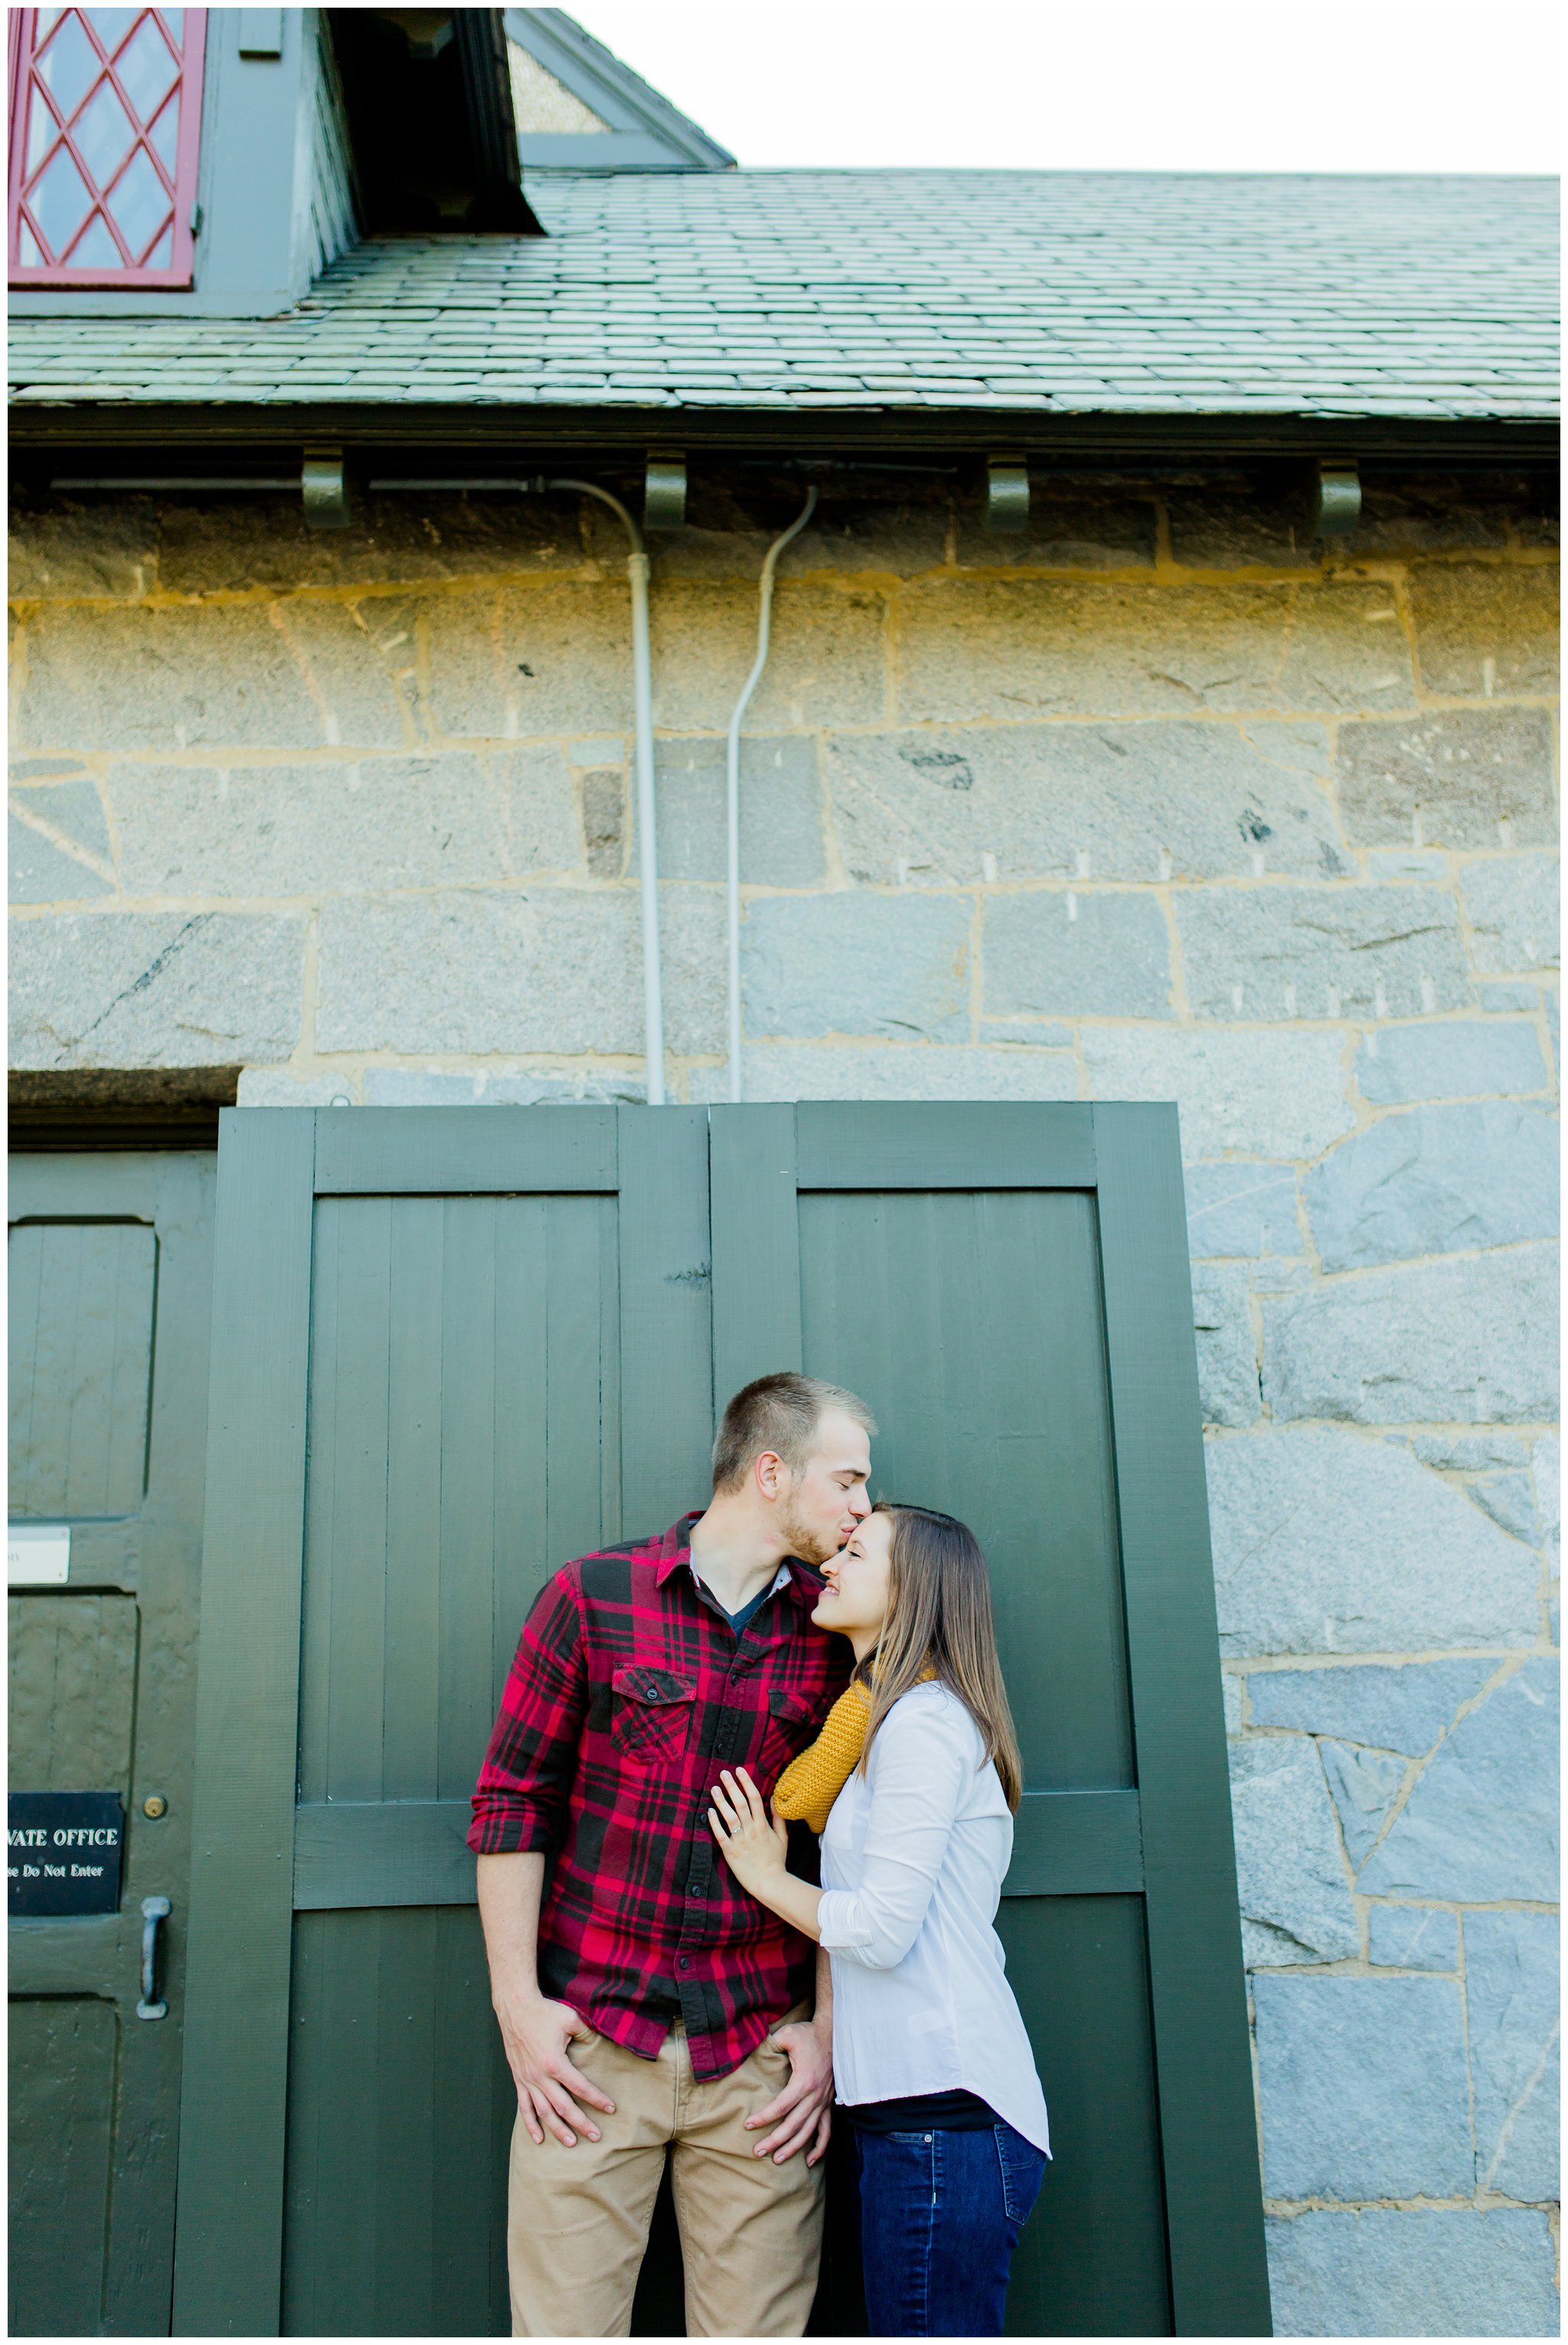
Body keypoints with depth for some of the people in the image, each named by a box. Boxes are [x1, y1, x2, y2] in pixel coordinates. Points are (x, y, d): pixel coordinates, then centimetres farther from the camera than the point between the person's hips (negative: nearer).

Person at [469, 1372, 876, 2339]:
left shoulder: (834, 1636, 6)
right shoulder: (593, 1596, -2)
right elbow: (512, 1802, 0)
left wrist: (829, 2027, 2)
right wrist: (518, 2005, -4)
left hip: (760, 2058, 2)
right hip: (589, 2047, -2)